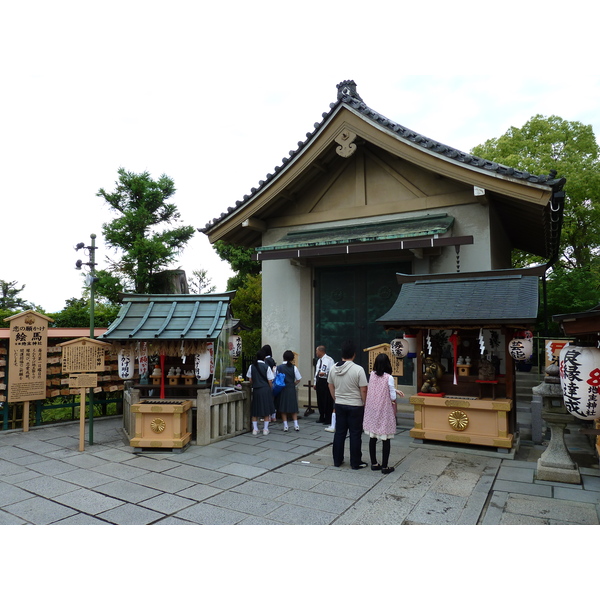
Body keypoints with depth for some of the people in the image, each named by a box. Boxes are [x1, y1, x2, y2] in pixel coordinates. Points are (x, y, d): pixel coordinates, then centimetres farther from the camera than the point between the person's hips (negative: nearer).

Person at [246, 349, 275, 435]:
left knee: (255, 410, 12)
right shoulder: (266, 367, -8)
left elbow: (250, 380, 5)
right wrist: (271, 389, 10)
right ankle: (265, 429, 10)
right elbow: (270, 381, -6)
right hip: (265, 390, -3)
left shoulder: (252, 366, 0)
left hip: (256, 390, 3)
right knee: (266, 409, 7)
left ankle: (255, 429, 14)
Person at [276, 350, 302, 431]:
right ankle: (296, 425, 10)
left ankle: (285, 425, 8)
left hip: (282, 389, 0)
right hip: (291, 389, 1)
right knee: (293, 406, 11)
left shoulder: (278, 367, -6)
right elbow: (298, 379, -2)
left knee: (283, 407, 8)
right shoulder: (294, 367, -5)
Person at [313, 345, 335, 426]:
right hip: (319, 381, 9)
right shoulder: (319, 360, 16)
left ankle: (328, 420, 6)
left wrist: (325, 373, -23)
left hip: (326, 382, -8)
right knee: (319, 400, 15)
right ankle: (322, 417, 29)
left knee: (327, 402, -3)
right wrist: (314, 383, 19)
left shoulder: (329, 360, -11)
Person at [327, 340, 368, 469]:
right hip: (355, 406, -5)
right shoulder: (358, 369, -18)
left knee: (339, 432, 13)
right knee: (355, 434, 5)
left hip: (339, 405, 5)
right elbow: (363, 390, -15)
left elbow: (331, 387, 9)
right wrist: (365, 404, -2)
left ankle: (337, 460, 22)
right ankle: (355, 462, 14)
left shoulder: (334, 369, -1)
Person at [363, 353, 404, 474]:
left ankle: (374, 464, 23)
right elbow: (393, 397, -12)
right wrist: (394, 411, 6)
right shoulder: (389, 378, -15)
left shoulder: (372, 375, 1)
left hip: (372, 411, 5)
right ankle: (384, 466, 11)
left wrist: (395, 390, 18)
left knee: (372, 437, 13)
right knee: (386, 439, 6)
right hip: (384, 412, -5)